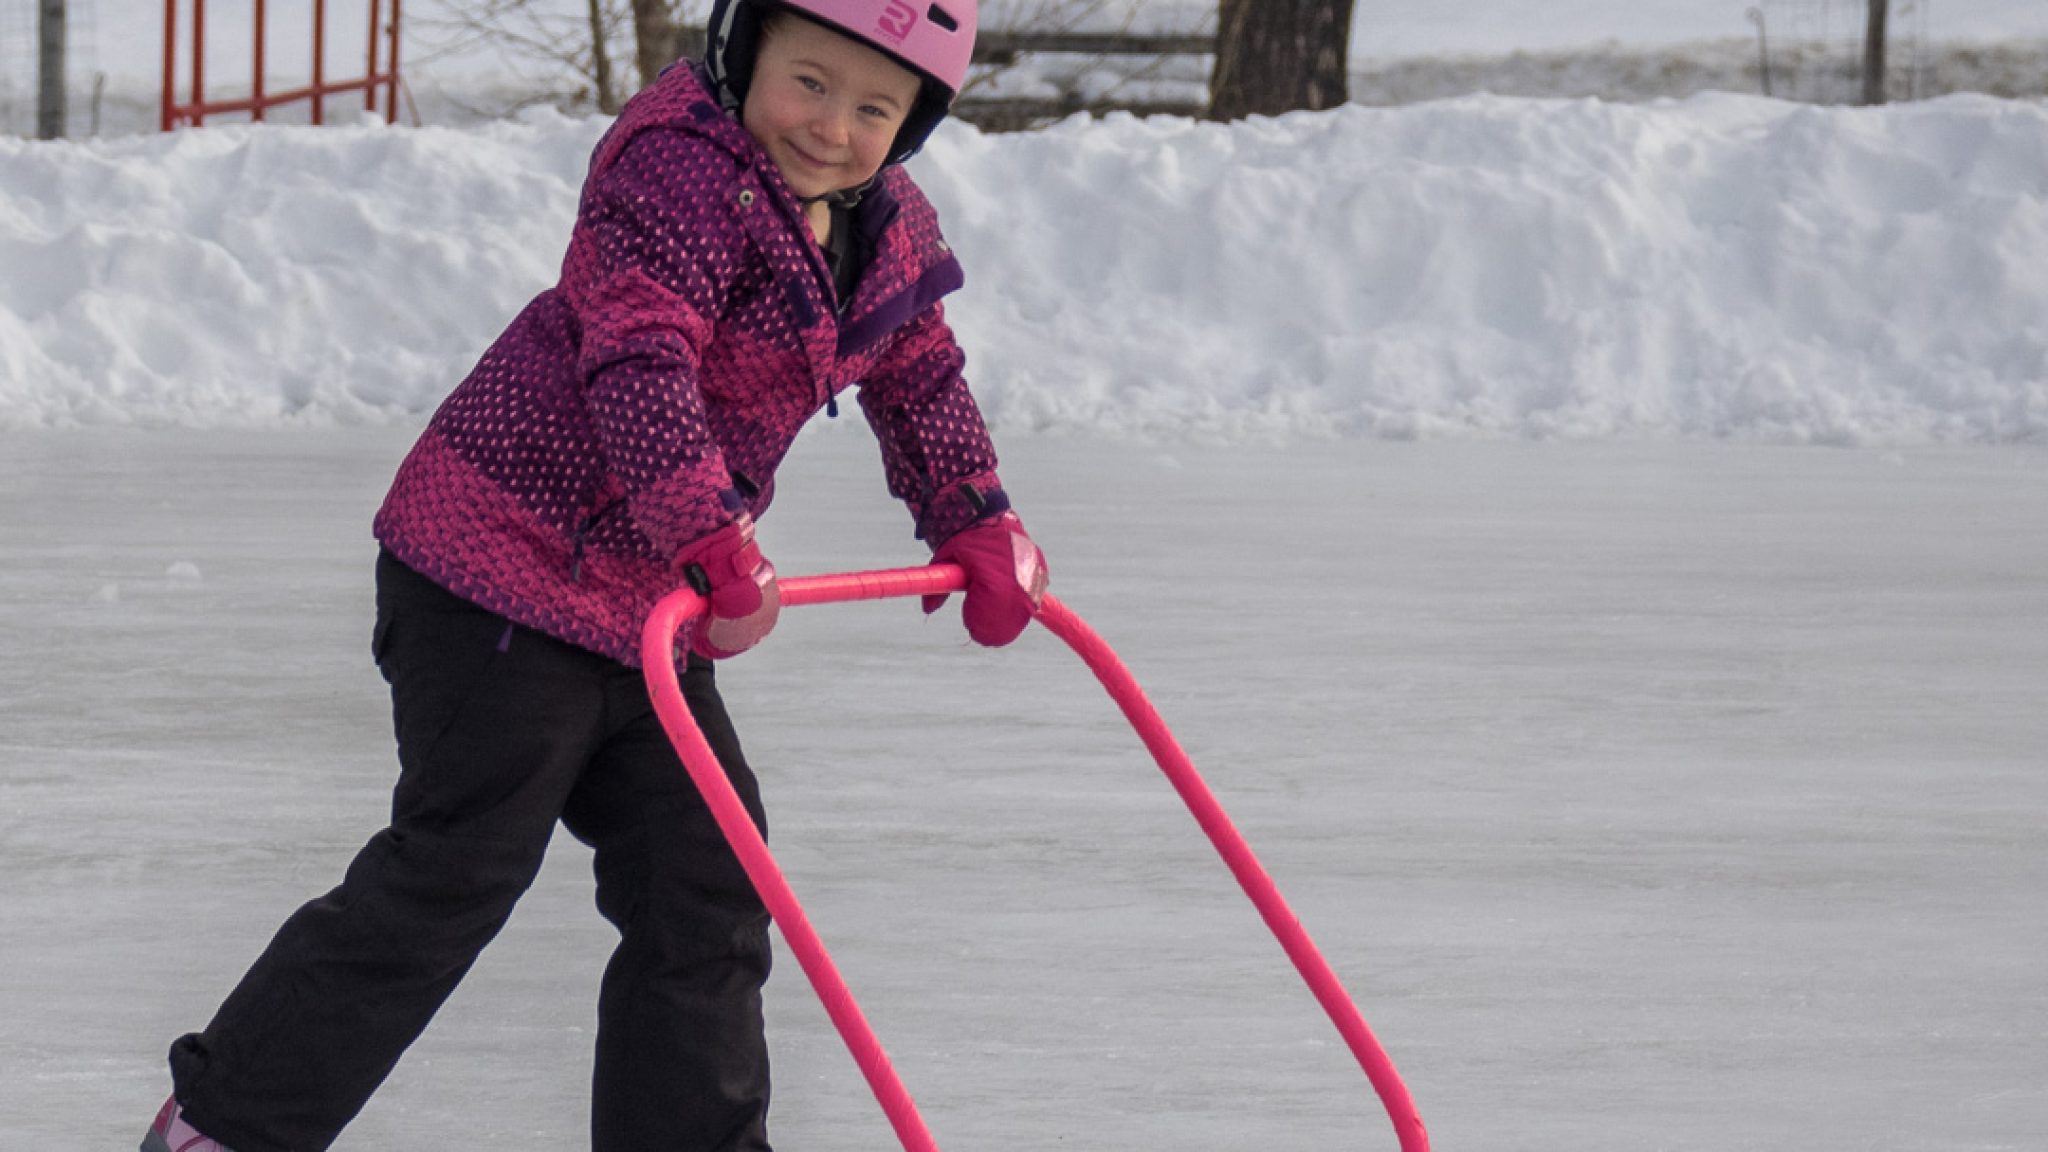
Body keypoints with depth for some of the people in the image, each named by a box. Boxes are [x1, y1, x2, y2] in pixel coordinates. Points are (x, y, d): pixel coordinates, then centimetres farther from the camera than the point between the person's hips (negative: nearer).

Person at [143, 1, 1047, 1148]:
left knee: (708, 885, 9)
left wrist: (978, 524, 23)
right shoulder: (681, 167, -20)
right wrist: (714, 543, -37)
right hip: (507, 571, -9)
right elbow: (640, 362, -31)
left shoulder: (889, 227, 9)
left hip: (651, 603, 9)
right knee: (454, 876, -7)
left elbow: (921, 376, 27)